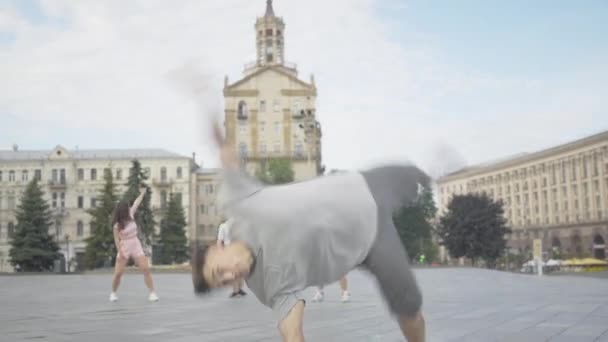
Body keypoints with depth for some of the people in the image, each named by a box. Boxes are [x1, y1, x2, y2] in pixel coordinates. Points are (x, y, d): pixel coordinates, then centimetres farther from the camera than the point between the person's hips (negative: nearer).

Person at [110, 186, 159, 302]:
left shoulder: (131, 215, 2)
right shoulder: (117, 225, -12)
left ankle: (152, 293, -6)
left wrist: (142, 193, 24)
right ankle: (113, 293, 19)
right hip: (124, 248, -4)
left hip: (136, 246, 4)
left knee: (146, 269, -8)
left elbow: (136, 203, 14)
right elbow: (116, 240, -9)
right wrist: (120, 253, -15)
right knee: (118, 273, -4)